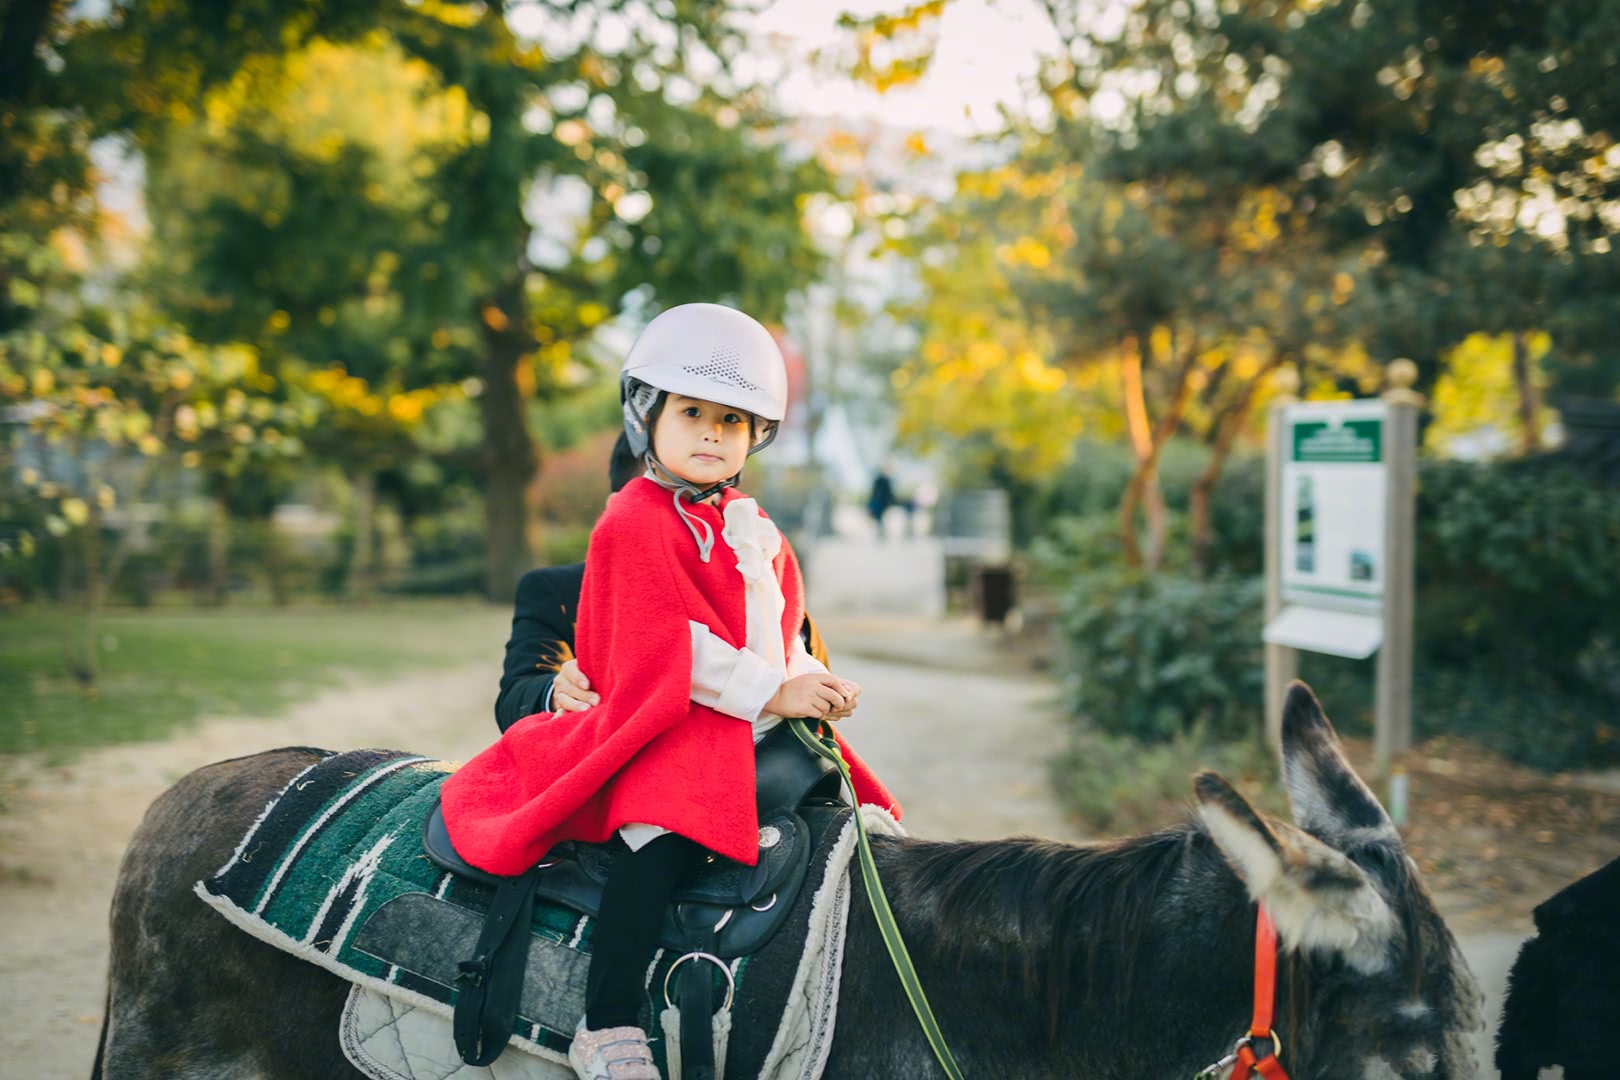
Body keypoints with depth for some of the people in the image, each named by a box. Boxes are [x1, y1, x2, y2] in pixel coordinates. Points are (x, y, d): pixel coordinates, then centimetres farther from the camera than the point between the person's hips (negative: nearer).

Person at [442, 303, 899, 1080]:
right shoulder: (633, 524, -5)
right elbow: (674, 648, -14)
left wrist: (815, 685, 1)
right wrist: (770, 692, -18)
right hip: (668, 725, -9)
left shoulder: (752, 529, 20)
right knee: (663, 834, -33)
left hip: (761, 723, 9)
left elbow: (783, 630, 22)